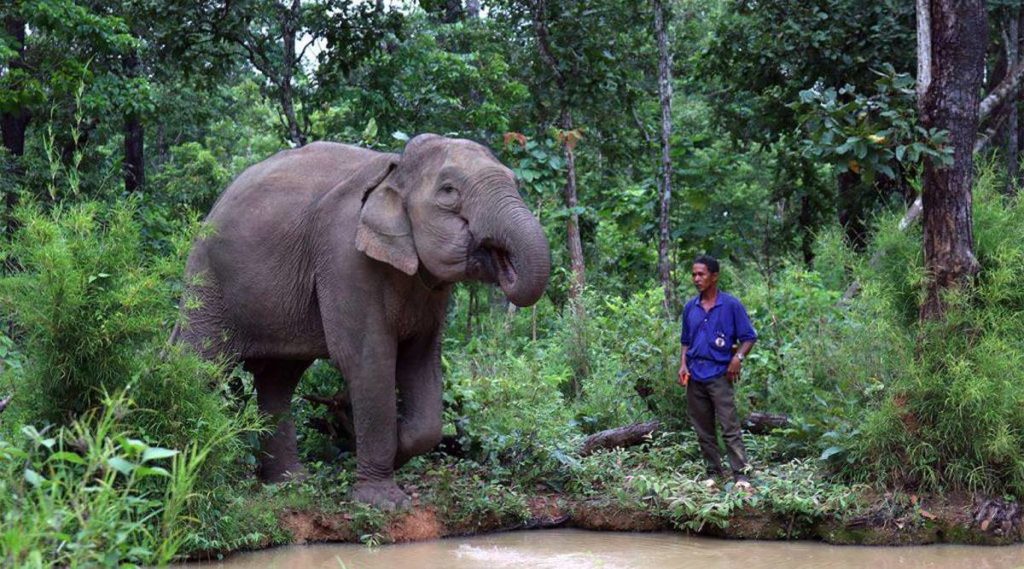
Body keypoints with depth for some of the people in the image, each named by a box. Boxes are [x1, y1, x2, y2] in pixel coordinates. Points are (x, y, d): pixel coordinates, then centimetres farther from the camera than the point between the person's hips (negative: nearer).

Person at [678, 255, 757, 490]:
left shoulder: (731, 305, -3)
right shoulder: (690, 308, 11)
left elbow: (748, 337, 0)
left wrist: (738, 358, -16)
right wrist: (683, 365, 5)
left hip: (719, 374, -5)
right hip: (694, 376, 5)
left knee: (730, 427, -11)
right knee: (703, 429, 8)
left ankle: (741, 474, -12)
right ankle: (713, 473, 16)